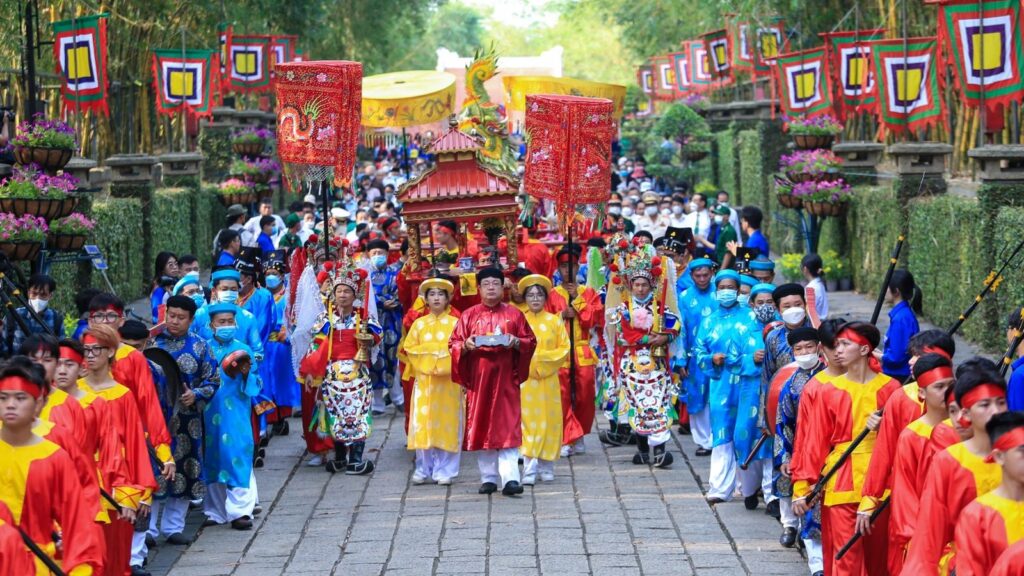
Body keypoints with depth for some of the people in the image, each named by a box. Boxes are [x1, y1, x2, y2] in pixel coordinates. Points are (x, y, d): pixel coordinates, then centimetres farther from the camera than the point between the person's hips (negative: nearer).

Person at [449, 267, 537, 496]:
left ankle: (510, 478, -15)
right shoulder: (469, 315, 8)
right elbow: (454, 343, 7)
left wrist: (516, 342, -12)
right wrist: (466, 345, -14)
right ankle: (488, 478, 12)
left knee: (508, 427, -9)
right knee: (481, 427, 4)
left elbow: (530, 340, 8)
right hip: (478, 378, 2)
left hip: (505, 378, -1)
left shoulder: (514, 315, 7)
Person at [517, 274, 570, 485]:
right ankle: (529, 469, -10)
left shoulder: (555, 321, 7)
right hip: (525, 379, -1)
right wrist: (527, 359, -11)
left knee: (548, 420, 2)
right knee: (527, 420, -6)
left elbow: (564, 349, 2)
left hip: (548, 380, 1)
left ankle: (546, 467, 12)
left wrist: (542, 358, -9)